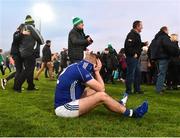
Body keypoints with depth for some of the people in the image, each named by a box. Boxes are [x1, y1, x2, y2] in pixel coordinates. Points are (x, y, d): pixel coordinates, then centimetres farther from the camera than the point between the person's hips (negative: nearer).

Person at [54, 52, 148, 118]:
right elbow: (102, 88, -13)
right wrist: (96, 71, -2)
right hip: (64, 107, -9)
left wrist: (96, 71, -1)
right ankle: (132, 113, 0)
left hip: (65, 102, 9)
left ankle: (118, 105, 30)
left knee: (94, 91, 14)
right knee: (102, 96, -14)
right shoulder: (81, 69, -19)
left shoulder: (76, 66, 9)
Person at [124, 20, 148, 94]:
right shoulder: (131, 35, -16)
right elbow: (128, 46, -24)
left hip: (136, 58, 11)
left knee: (137, 74, 15)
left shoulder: (137, 35, 17)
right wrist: (133, 54, -20)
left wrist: (144, 44, 11)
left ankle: (137, 89, 24)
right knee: (130, 74, -5)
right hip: (131, 57, -11)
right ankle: (128, 90, 3)